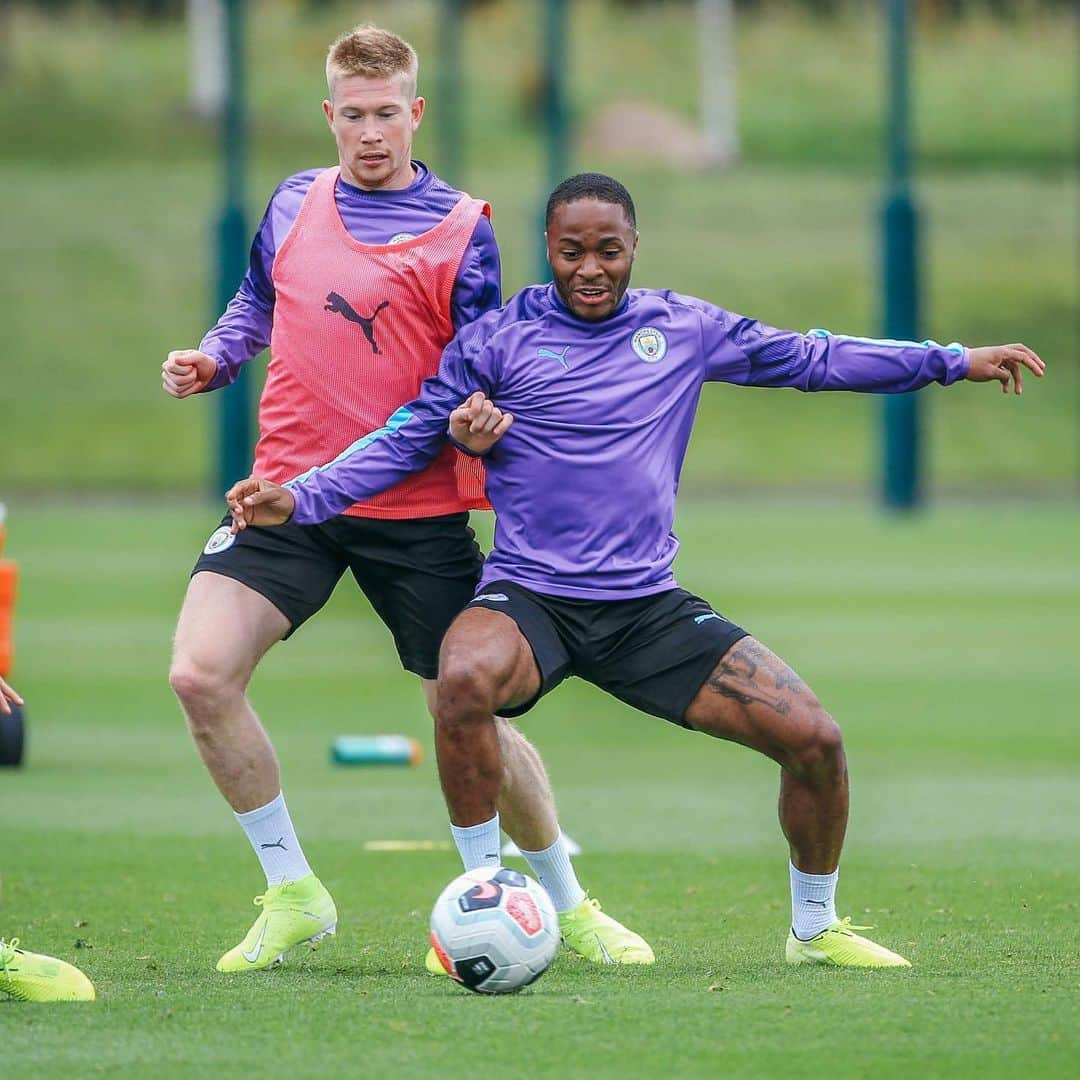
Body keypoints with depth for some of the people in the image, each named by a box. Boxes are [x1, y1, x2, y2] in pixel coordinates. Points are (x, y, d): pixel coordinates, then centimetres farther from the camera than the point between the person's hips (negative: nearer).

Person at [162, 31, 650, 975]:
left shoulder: (460, 230, -3)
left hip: (416, 514, -3)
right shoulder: (296, 204, 9)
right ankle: (292, 895, -1)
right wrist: (212, 359, 5)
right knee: (200, 675, -16)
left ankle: (569, 904, 25)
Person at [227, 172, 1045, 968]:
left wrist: (953, 362, 20)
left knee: (816, 740, -9)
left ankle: (816, 927, 18)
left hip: (648, 605, 3)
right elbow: (408, 439, 2)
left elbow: (810, 359, 18)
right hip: (528, 599, -3)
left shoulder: (683, 329, 8)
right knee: (464, 681, -38)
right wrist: (300, 499, -11)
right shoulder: (500, 338, 0)